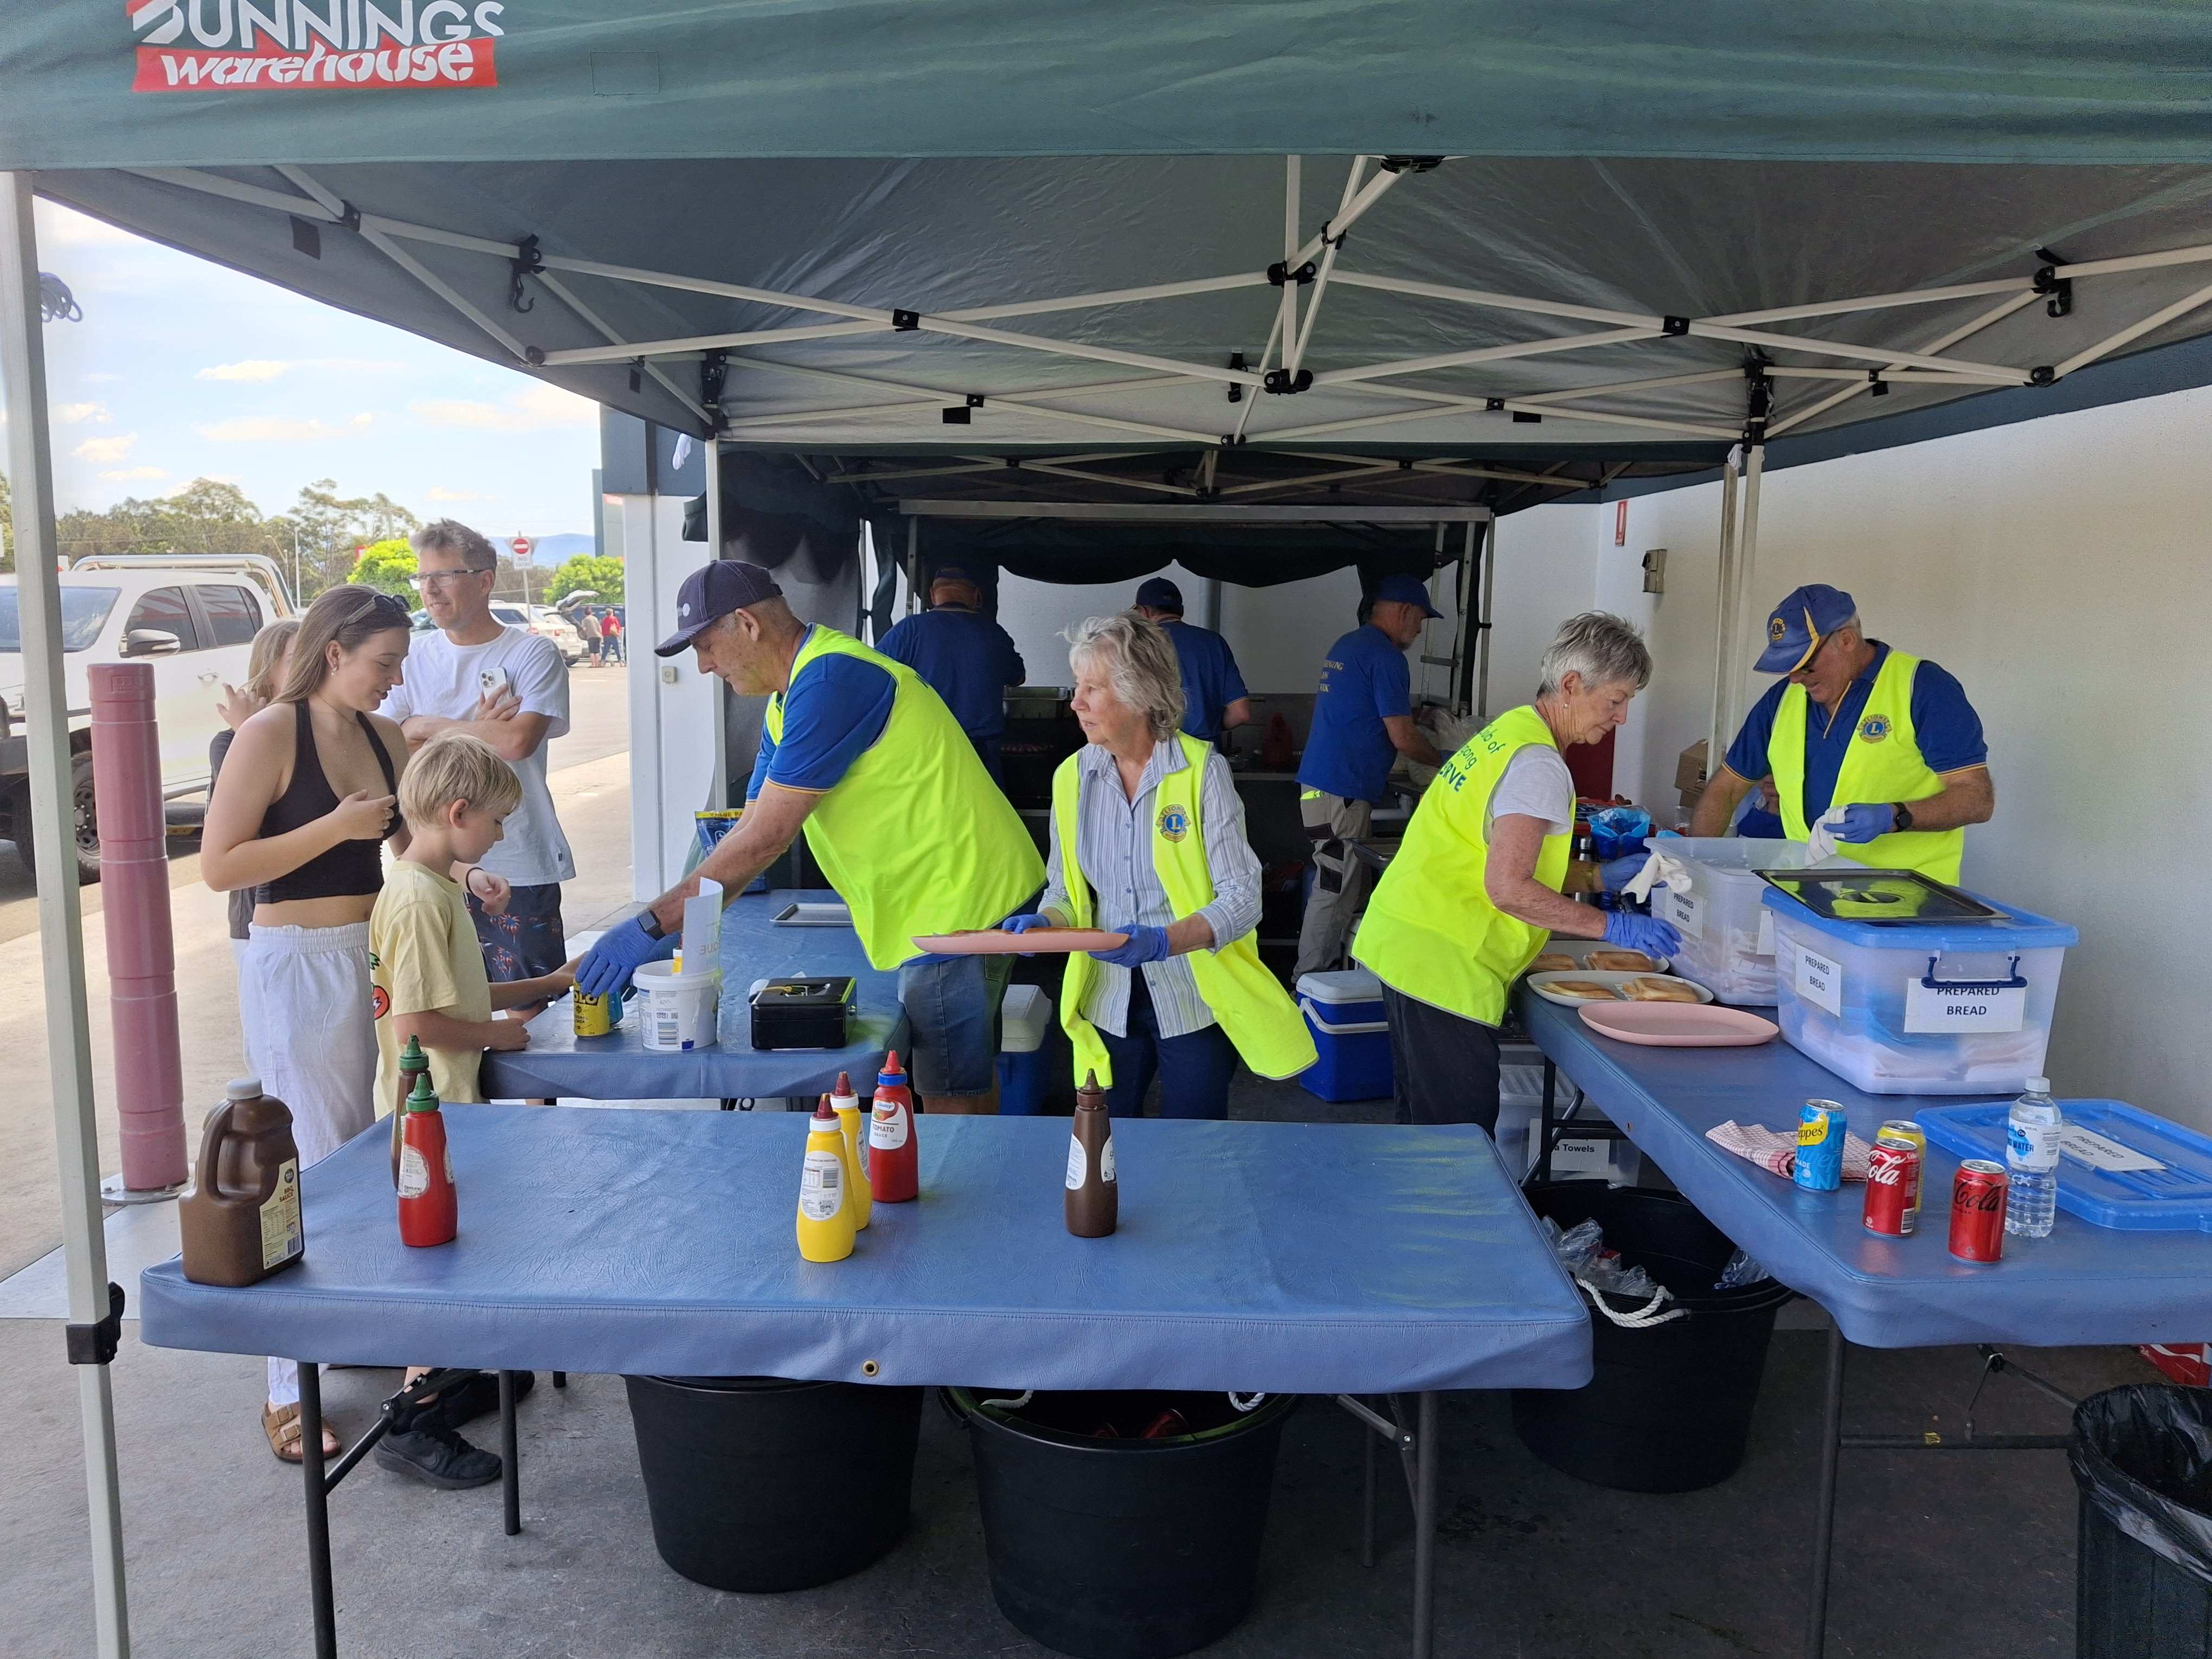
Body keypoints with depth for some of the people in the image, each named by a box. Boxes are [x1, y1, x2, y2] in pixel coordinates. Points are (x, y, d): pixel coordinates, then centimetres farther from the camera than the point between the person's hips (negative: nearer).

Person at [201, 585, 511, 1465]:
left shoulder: (383, 736, 9)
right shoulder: (270, 735, -11)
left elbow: (410, 840, 18)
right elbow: (218, 865, -14)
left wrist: (464, 876, 0)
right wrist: (335, 827, -20)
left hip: (377, 961, 7)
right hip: (299, 969, -7)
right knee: (317, 1171, -4)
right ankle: (289, 1394, 8)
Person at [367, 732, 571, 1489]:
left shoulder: (440, 887, 11)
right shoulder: (417, 900, -22)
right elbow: (414, 1022, -26)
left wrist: (548, 985, 16)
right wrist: (497, 1034, -14)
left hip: (448, 1105, 10)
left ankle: (451, 1378, 35)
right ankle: (412, 1424, 7)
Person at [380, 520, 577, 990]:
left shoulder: (533, 654, -4)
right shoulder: (415, 657, 9)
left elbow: (517, 740, -18)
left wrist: (428, 727, -5)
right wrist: (477, 731, -11)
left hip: (519, 868, -4)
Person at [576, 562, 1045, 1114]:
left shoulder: (828, 681, -21)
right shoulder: (789, 699, 13)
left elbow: (764, 840, -23)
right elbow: (750, 832, 11)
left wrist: (652, 926, -19)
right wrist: (675, 929, 2)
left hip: (958, 901, -10)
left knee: (952, 1097, -1)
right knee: (968, 1080, 20)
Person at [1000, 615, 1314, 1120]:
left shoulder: (1202, 770, -13)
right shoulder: (1072, 777, 0)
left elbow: (1241, 899, -16)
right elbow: (1065, 891, 9)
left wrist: (1163, 941, -31)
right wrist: (1045, 922, -13)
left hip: (1194, 1002, -3)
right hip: (1108, 1001, 3)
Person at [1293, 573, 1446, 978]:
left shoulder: (1346, 645, 17)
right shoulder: (1386, 656, -13)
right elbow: (1403, 738, -13)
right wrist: (1444, 761, 4)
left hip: (1319, 784, 10)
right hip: (1342, 793, -10)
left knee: (1350, 889, 16)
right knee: (1335, 893, -3)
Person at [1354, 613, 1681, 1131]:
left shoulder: (1512, 729, 13)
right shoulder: (1538, 765, -16)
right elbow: (1508, 888, -23)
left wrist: (1602, 876, 13)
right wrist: (1612, 925, -16)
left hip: (1406, 946, 10)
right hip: (1442, 966, -10)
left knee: (1426, 1122, 20)